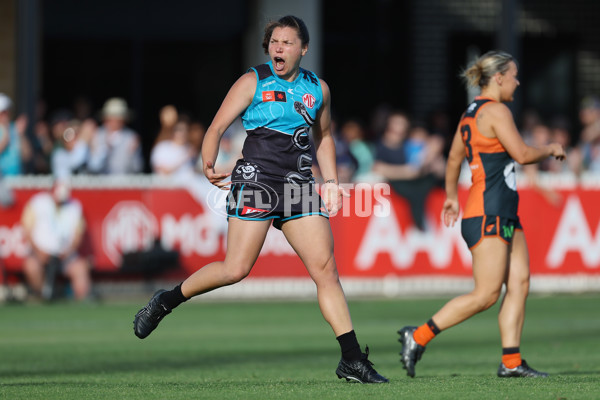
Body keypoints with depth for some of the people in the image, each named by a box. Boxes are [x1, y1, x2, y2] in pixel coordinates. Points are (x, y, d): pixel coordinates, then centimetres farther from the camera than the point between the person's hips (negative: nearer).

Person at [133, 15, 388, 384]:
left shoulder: (318, 89, 13)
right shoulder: (253, 82, -1)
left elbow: (324, 137, 27)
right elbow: (217, 128, -4)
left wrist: (331, 181, 17)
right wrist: (209, 167, -17)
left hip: (299, 186, 4)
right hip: (257, 181, -4)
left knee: (326, 268, -4)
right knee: (236, 269, -11)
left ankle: (352, 360, -3)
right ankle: (166, 301, 12)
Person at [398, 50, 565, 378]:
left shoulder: (471, 113, 17)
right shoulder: (496, 111, -12)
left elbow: (453, 159, 26)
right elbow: (522, 154, -17)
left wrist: (451, 197, 38)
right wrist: (551, 150, 1)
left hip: (504, 213, 10)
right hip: (488, 213, -10)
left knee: (519, 283, 3)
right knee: (486, 295, -10)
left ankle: (511, 361, 0)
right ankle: (417, 337, -6)